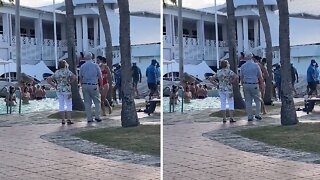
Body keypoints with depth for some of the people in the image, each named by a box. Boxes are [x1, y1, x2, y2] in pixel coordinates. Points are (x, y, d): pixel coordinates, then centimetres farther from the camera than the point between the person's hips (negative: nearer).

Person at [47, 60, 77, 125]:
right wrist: (69, 82, -6)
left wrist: (55, 85, 5)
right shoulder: (67, 71, -7)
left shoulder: (56, 73, 7)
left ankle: (63, 120, 10)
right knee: (69, 105, 3)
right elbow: (75, 78, -19)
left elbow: (48, 80, 6)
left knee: (61, 105, 9)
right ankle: (68, 119, -2)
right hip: (66, 90, -4)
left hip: (59, 90, 4)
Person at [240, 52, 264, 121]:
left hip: (246, 85, 3)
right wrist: (261, 82, 15)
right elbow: (260, 76, 0)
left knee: (248, 101, 7)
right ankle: (257, 114, 1)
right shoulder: (256, 65, -5)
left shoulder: (243, 66, 3)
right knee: (257, 100, 10)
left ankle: (249, 116, 7)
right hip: (254, 84, -3)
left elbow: (241, 77, 9)